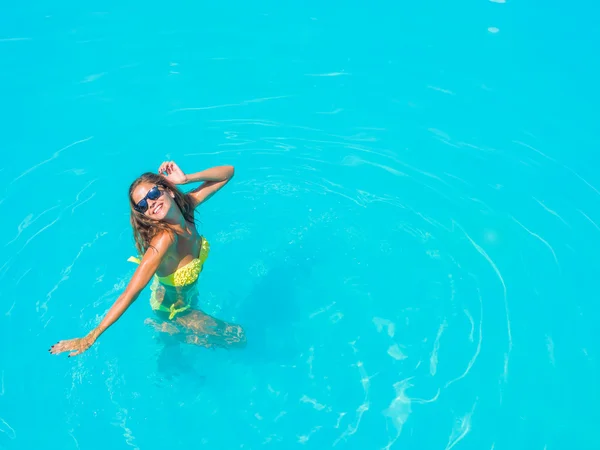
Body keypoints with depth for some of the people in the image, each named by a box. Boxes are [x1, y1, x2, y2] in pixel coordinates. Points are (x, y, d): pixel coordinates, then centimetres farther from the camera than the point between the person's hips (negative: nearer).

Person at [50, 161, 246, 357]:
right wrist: (91, 337, -42)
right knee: (236, 338, 6)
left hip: (188, 296, 7)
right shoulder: (165, 238, -42)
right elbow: (130, 293, -42)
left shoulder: (186, 203, -23)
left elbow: (228, 172, -18)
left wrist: (185, 179, -31)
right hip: (173, 308, -7)